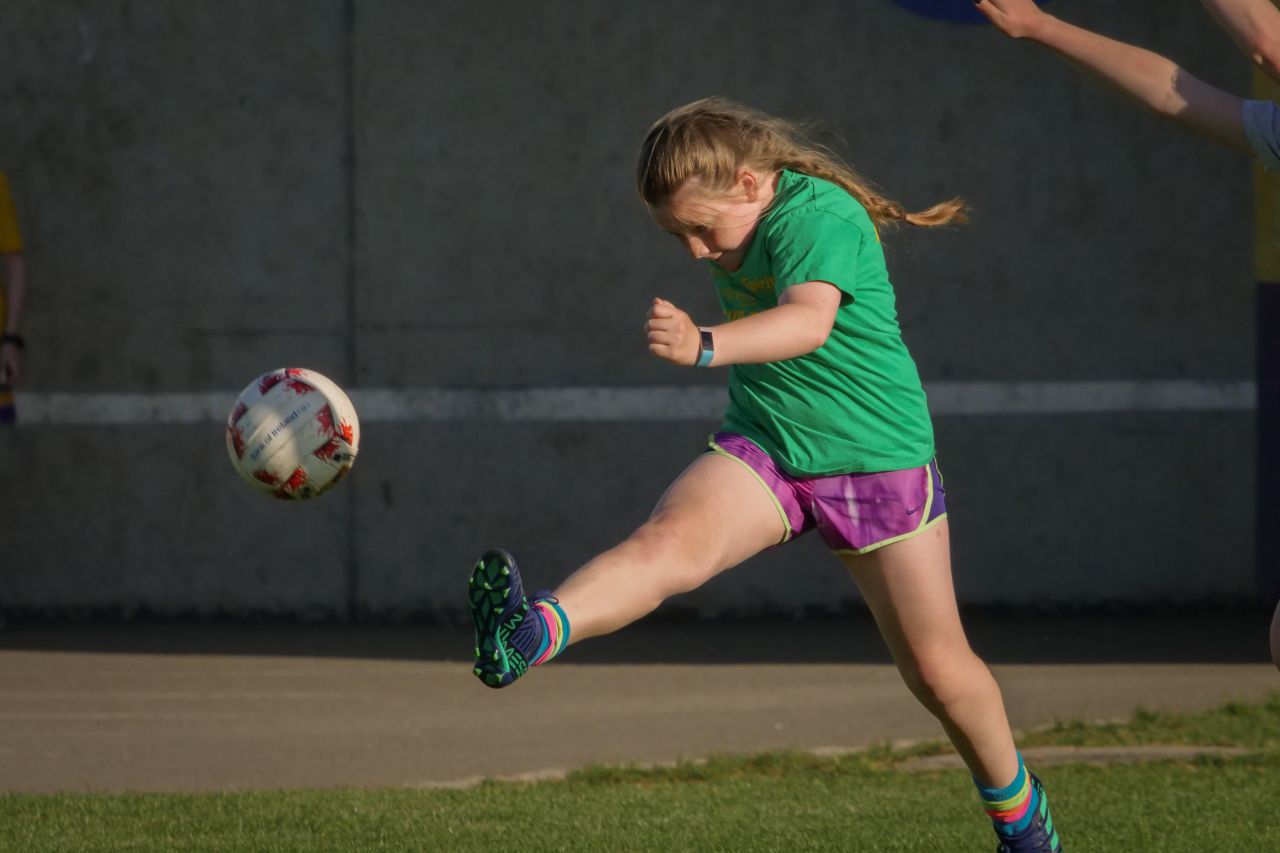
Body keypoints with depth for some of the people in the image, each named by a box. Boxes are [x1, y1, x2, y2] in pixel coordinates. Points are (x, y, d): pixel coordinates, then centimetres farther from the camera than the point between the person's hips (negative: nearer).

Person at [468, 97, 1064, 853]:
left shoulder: (819, 216, -21)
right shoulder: (740, 228, 3)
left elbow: (809, 321, -41)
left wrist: (706, 346, -57)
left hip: (878, 459, -5)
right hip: (763, 451, 5)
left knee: (938, 670, 7)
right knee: (670, 539, -28)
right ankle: (530, 636, -54)